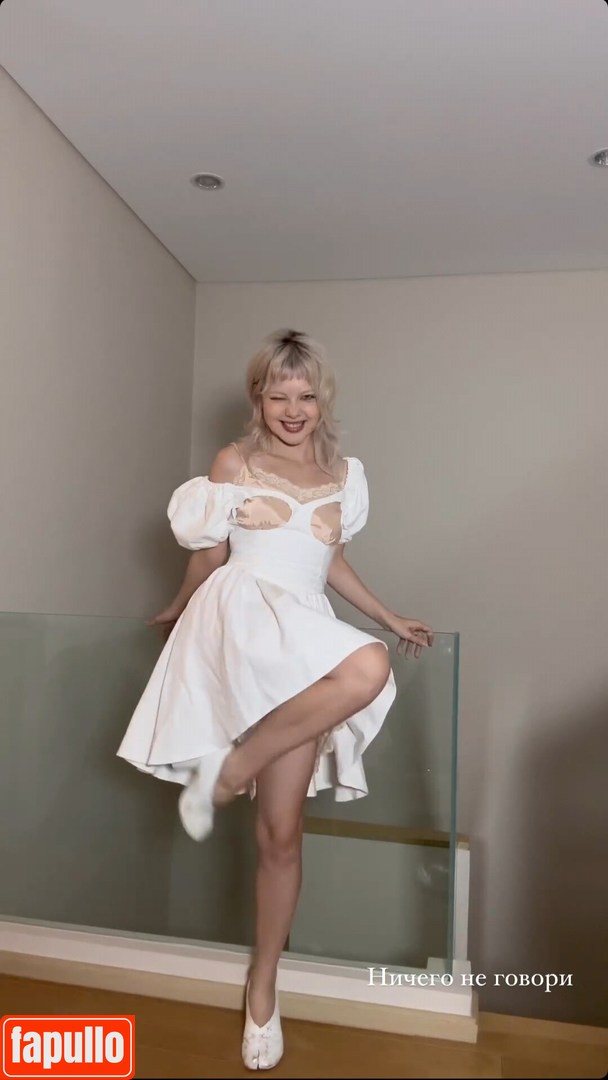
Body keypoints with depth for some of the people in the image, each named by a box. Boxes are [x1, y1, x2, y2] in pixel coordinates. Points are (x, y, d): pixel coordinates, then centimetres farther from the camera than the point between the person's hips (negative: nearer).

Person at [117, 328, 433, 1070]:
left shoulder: (342, 473, 14)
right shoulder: (234, 463, 4)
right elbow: (209, 555, 14)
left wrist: (392, 618, 24)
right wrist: (184, 611, 24)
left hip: (304, 636, 4)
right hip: (239, 619, -3)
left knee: (281, 833, 1)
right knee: (366, 669, -35)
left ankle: (262, 987, 23)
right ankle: (225, 770, -16)